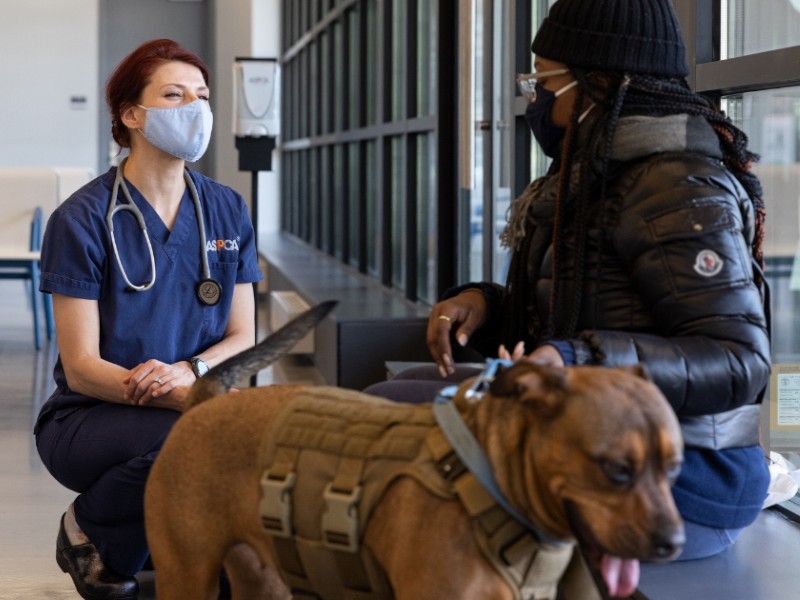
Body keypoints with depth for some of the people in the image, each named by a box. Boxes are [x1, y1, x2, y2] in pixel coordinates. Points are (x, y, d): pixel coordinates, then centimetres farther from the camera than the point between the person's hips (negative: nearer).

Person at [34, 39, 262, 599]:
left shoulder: (228, 211, 6)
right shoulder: (82, 220, -8)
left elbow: (243, 337, 6)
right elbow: (81, 367, -12)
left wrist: (190, 370, -18)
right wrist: (185, 398, -28)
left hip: (198, 400, 4)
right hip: (90, 418, -4)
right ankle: (89, 531, -4)